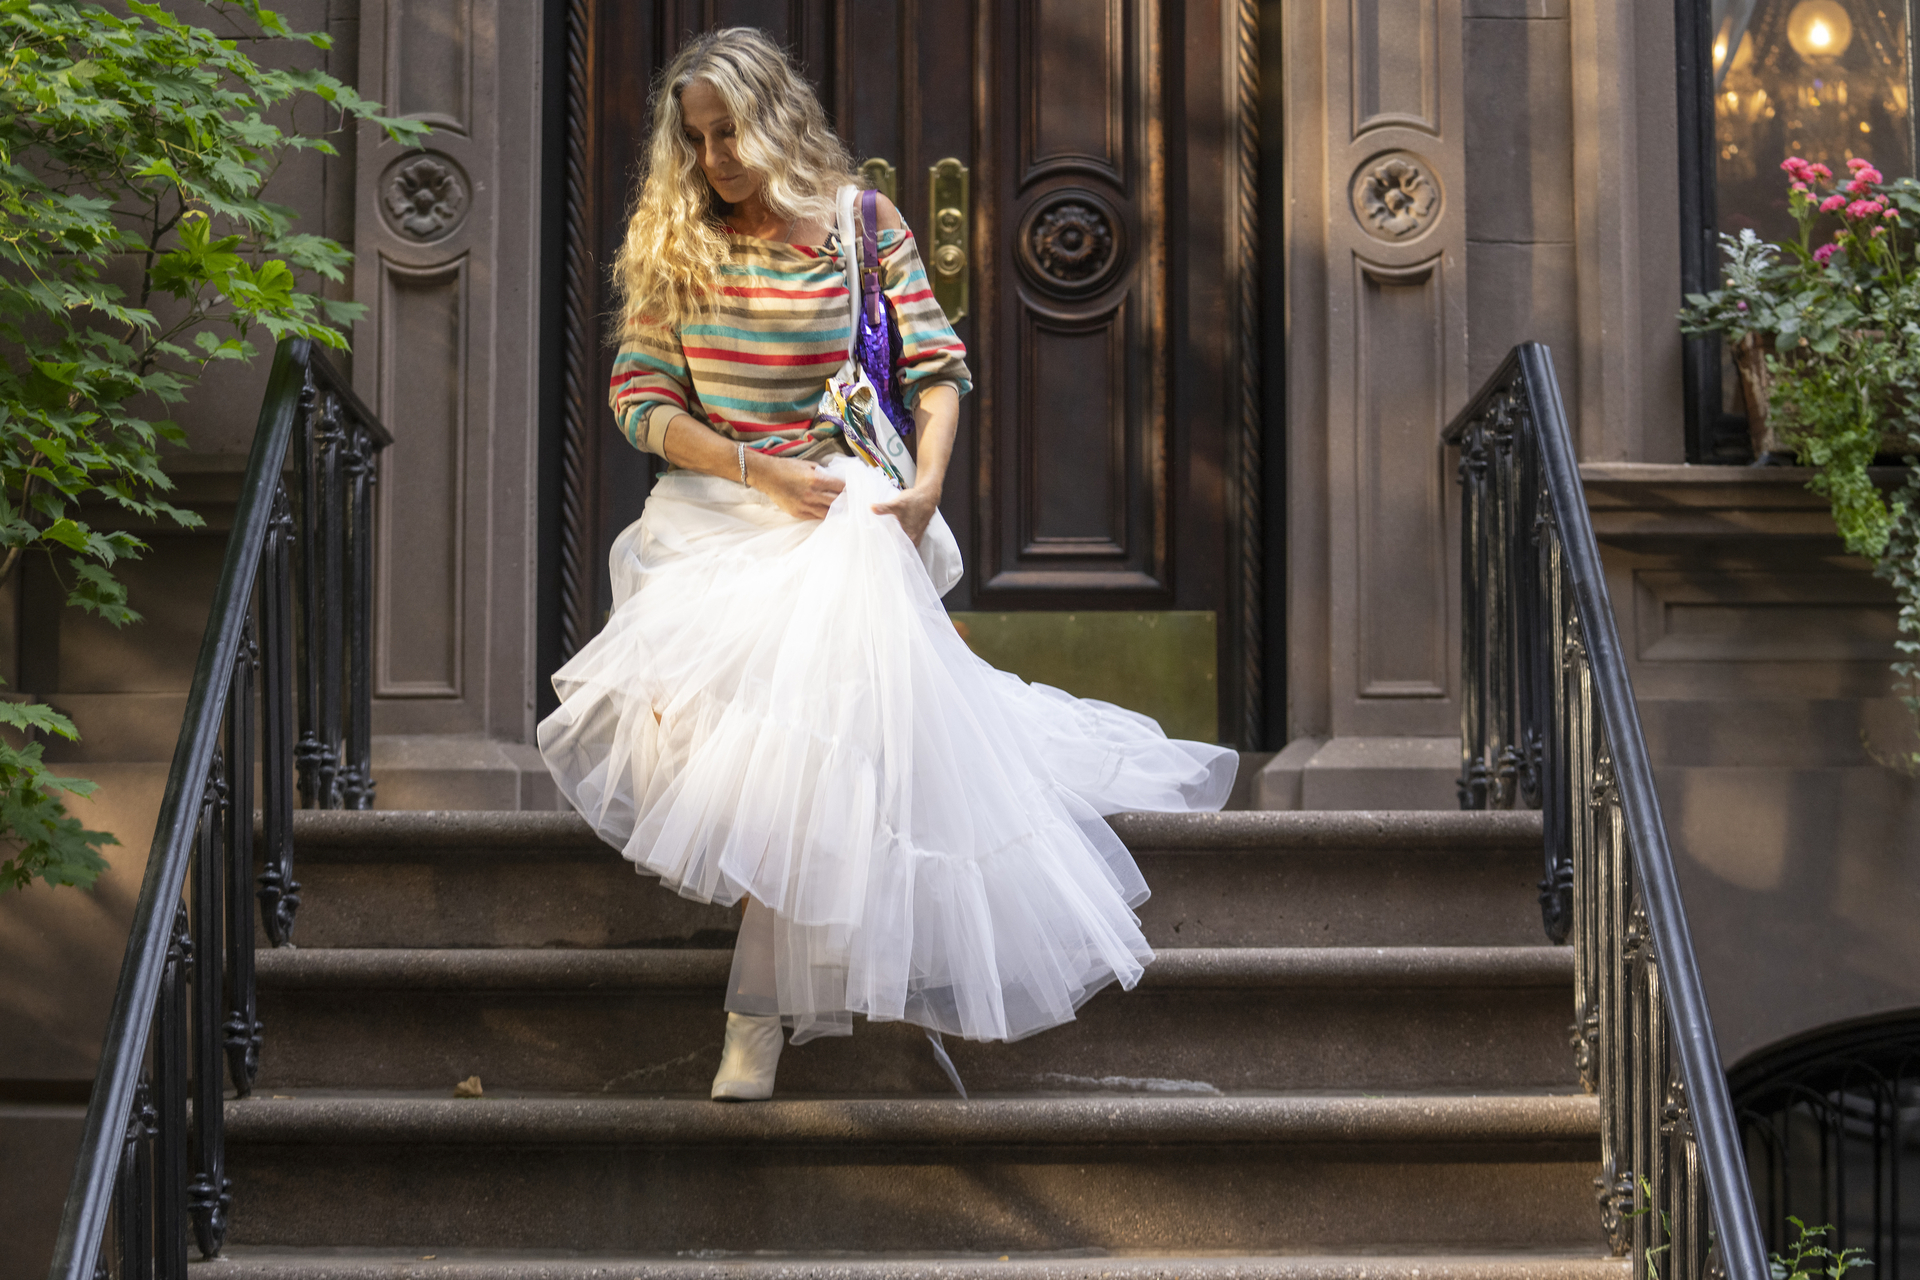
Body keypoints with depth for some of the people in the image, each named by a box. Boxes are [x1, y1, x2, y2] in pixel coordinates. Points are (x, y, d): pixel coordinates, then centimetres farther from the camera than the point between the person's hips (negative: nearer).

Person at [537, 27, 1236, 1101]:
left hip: (839, 512, -2)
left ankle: (761, 1010, -21)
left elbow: (937, 368, 4)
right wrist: (760, 471, -12)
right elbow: (641, 400, 2)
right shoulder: (671, 241, 8)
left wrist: (925, 487, -13)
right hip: (713, 511, 2)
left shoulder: (860, 226, 4)